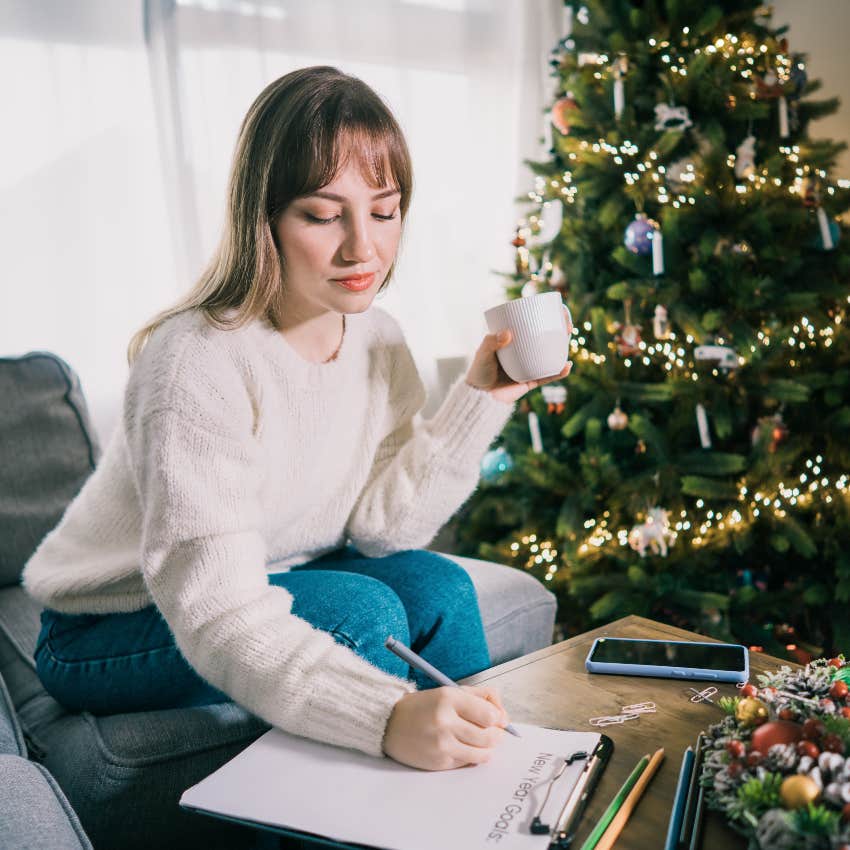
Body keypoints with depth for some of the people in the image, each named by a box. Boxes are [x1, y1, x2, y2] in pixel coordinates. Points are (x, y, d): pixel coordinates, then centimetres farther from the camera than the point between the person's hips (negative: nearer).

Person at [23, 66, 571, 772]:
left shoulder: (376, 339, -6)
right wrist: (387, 717, -48)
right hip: (111, 630, -6)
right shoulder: (199, 363, -30)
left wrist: (481, 399, -18)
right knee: (364, 609, -25)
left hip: (266, 587, 6)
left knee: (436, 584, -13)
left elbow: (380, 523, -10)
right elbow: (217, 616, -35)